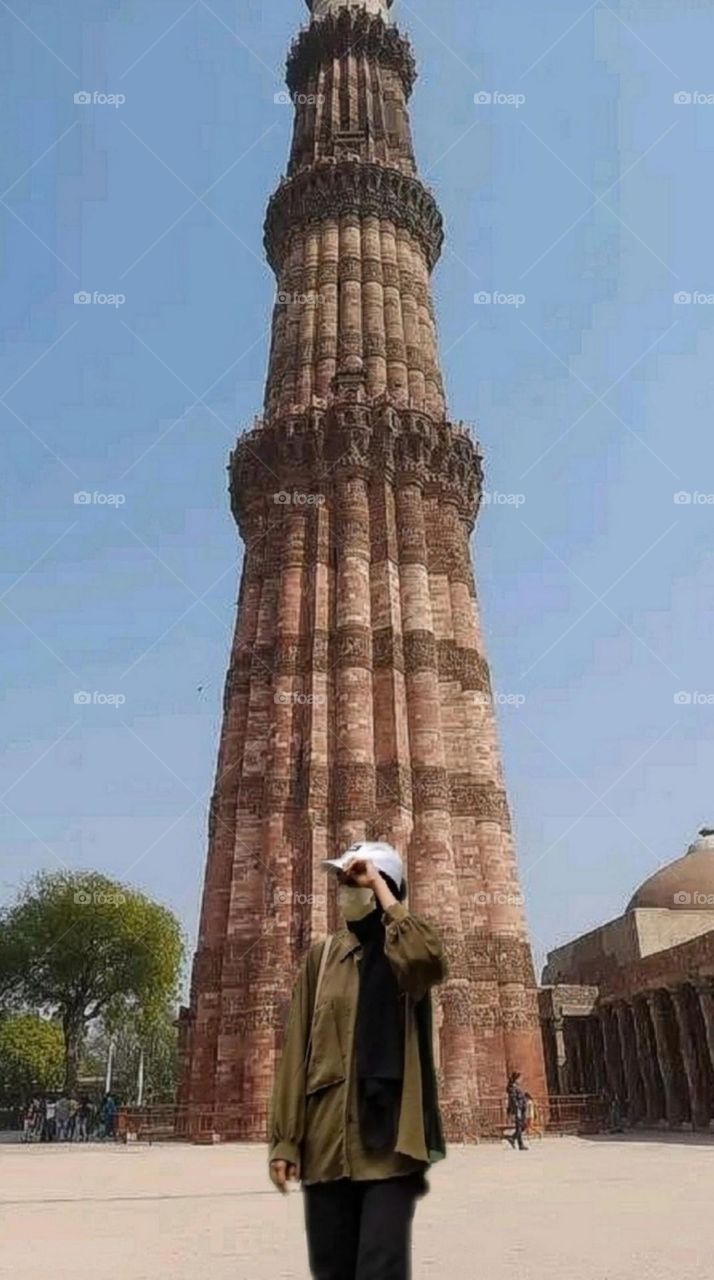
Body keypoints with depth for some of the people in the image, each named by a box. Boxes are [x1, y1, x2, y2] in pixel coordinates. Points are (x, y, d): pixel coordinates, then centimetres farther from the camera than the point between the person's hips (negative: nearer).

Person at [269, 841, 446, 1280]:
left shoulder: (407, 950, 4)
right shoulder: (322, 957, 11)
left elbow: (430, 960, -23)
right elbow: (297, 1049, 7)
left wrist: (380, 889, -14)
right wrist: (285, 1137, -1)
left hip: (390, 1137, -3)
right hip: (327, 1138, 3)